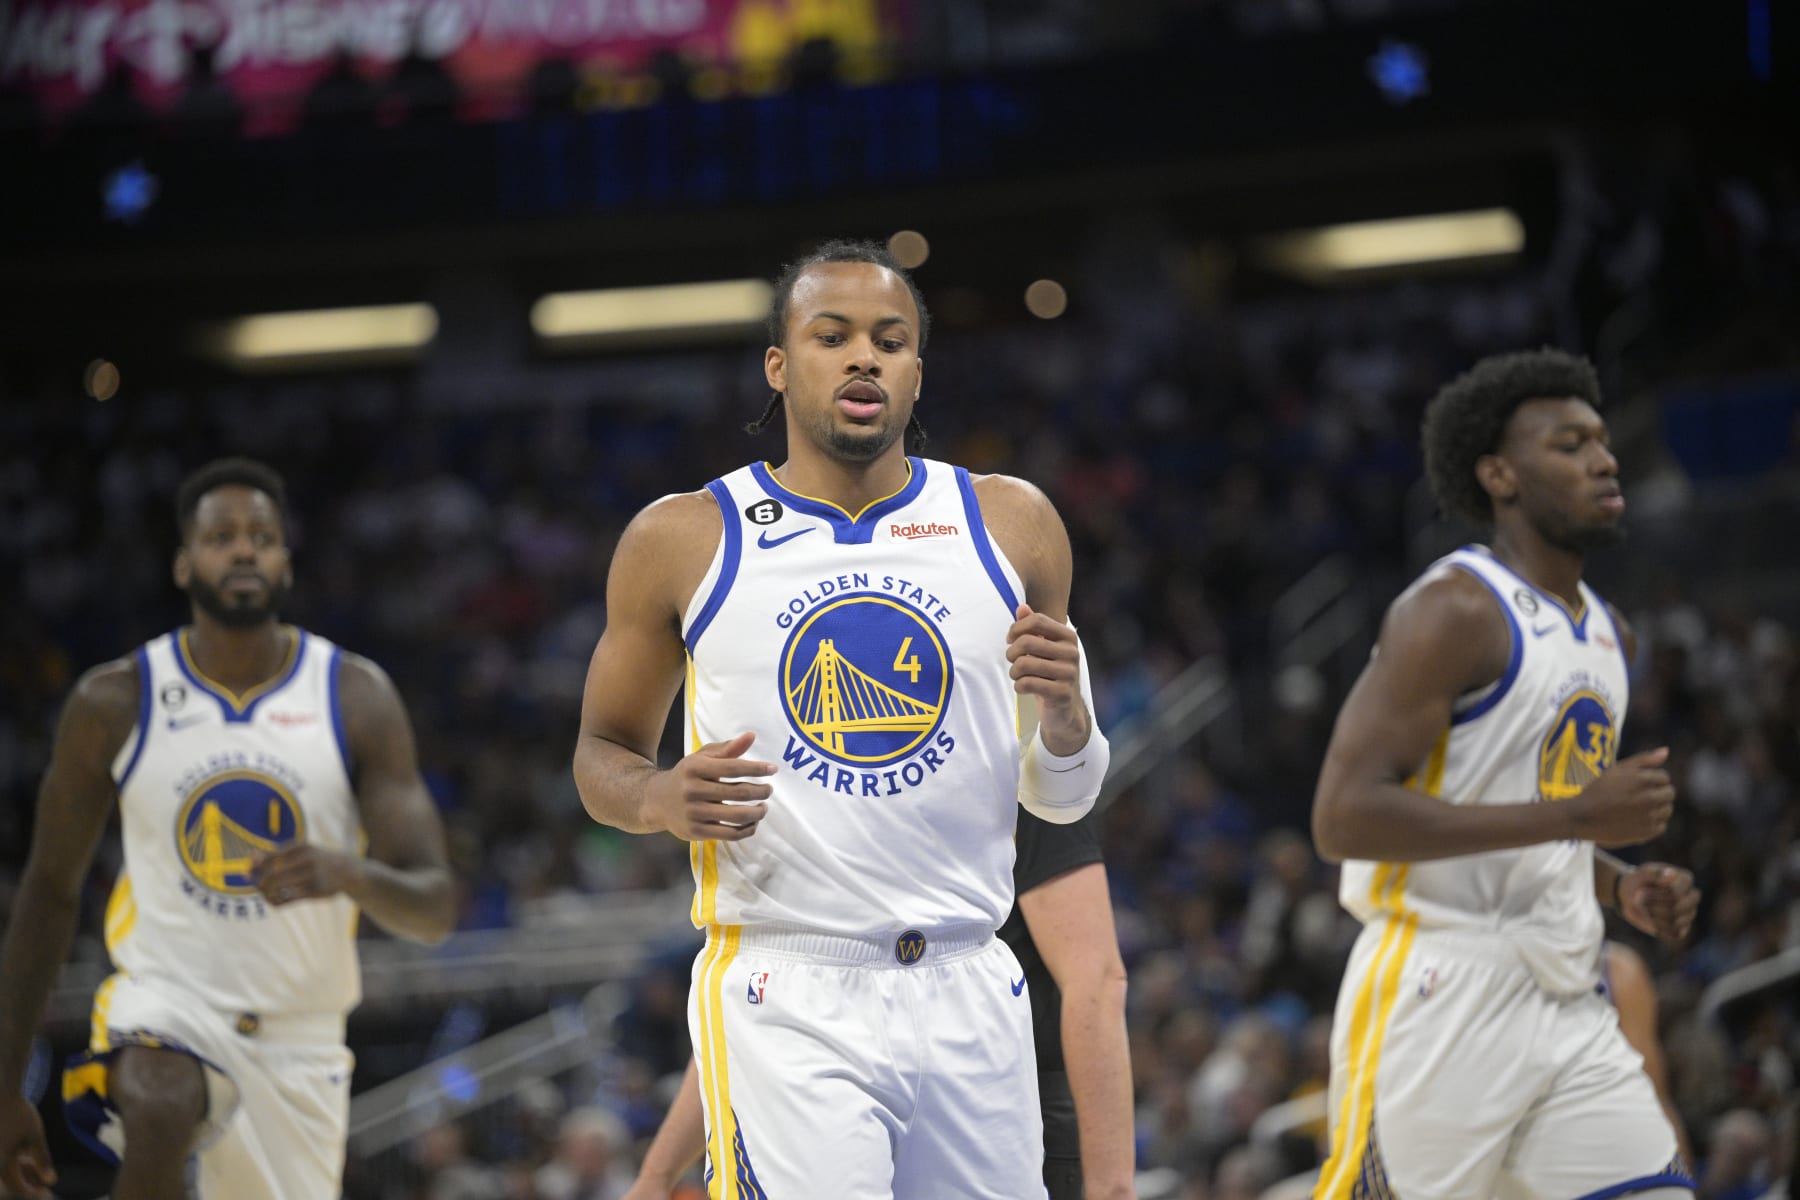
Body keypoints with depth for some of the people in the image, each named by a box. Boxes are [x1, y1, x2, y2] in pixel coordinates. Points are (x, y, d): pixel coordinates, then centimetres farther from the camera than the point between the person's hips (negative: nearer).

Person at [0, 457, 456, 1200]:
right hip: (166, 1001, -2)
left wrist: (349, 873, -32)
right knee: (161, 1110, -38)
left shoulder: (357, 699, -3)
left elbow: (433, 909, -8)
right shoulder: (114, 704, -3)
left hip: (300, 1040, 2)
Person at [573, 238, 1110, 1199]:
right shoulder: (681, 541, 2)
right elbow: (602, 752, 13)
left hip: (970, 999, 3)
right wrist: (659, 800, -10)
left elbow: (1062, 799, 15)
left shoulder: (1011, 526, 8)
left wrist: (1062, 709, -8)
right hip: (784, 1006, -3)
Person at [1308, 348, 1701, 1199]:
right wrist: (1575, 815, -22)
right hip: (1438, 1000, -8)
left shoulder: (1606, 634, 17)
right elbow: (1344, 818, -21)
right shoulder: (1454, 612, -11)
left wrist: (1621, 888, 7)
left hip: (1564, 1004, 8)